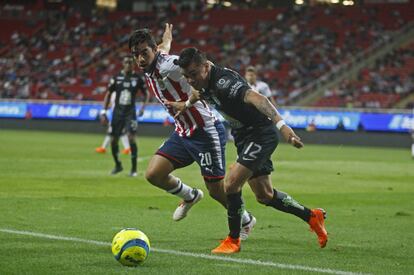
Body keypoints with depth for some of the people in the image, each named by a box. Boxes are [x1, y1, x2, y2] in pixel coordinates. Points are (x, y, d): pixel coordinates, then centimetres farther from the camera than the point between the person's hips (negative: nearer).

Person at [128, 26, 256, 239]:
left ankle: (246, 221, 29)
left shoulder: (169, 65, -22)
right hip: (183, 133, 8)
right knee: (153, 174, -5)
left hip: (206, 132, -8)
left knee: (216, 190, 1)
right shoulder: (148, 73, 5)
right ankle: (190, 196, 25)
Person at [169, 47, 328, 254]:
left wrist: (281, 124, -56)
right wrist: (186, 104, 35)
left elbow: (255, 98, -45)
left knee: (231, 185, -17)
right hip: (244, 137, 10)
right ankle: (312, 217, 32)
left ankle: (233, 240, 0)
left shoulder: (223, 81, -29)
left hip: (261, 134, -10)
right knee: (264, 196, 15)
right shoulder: (204, 83, -1)